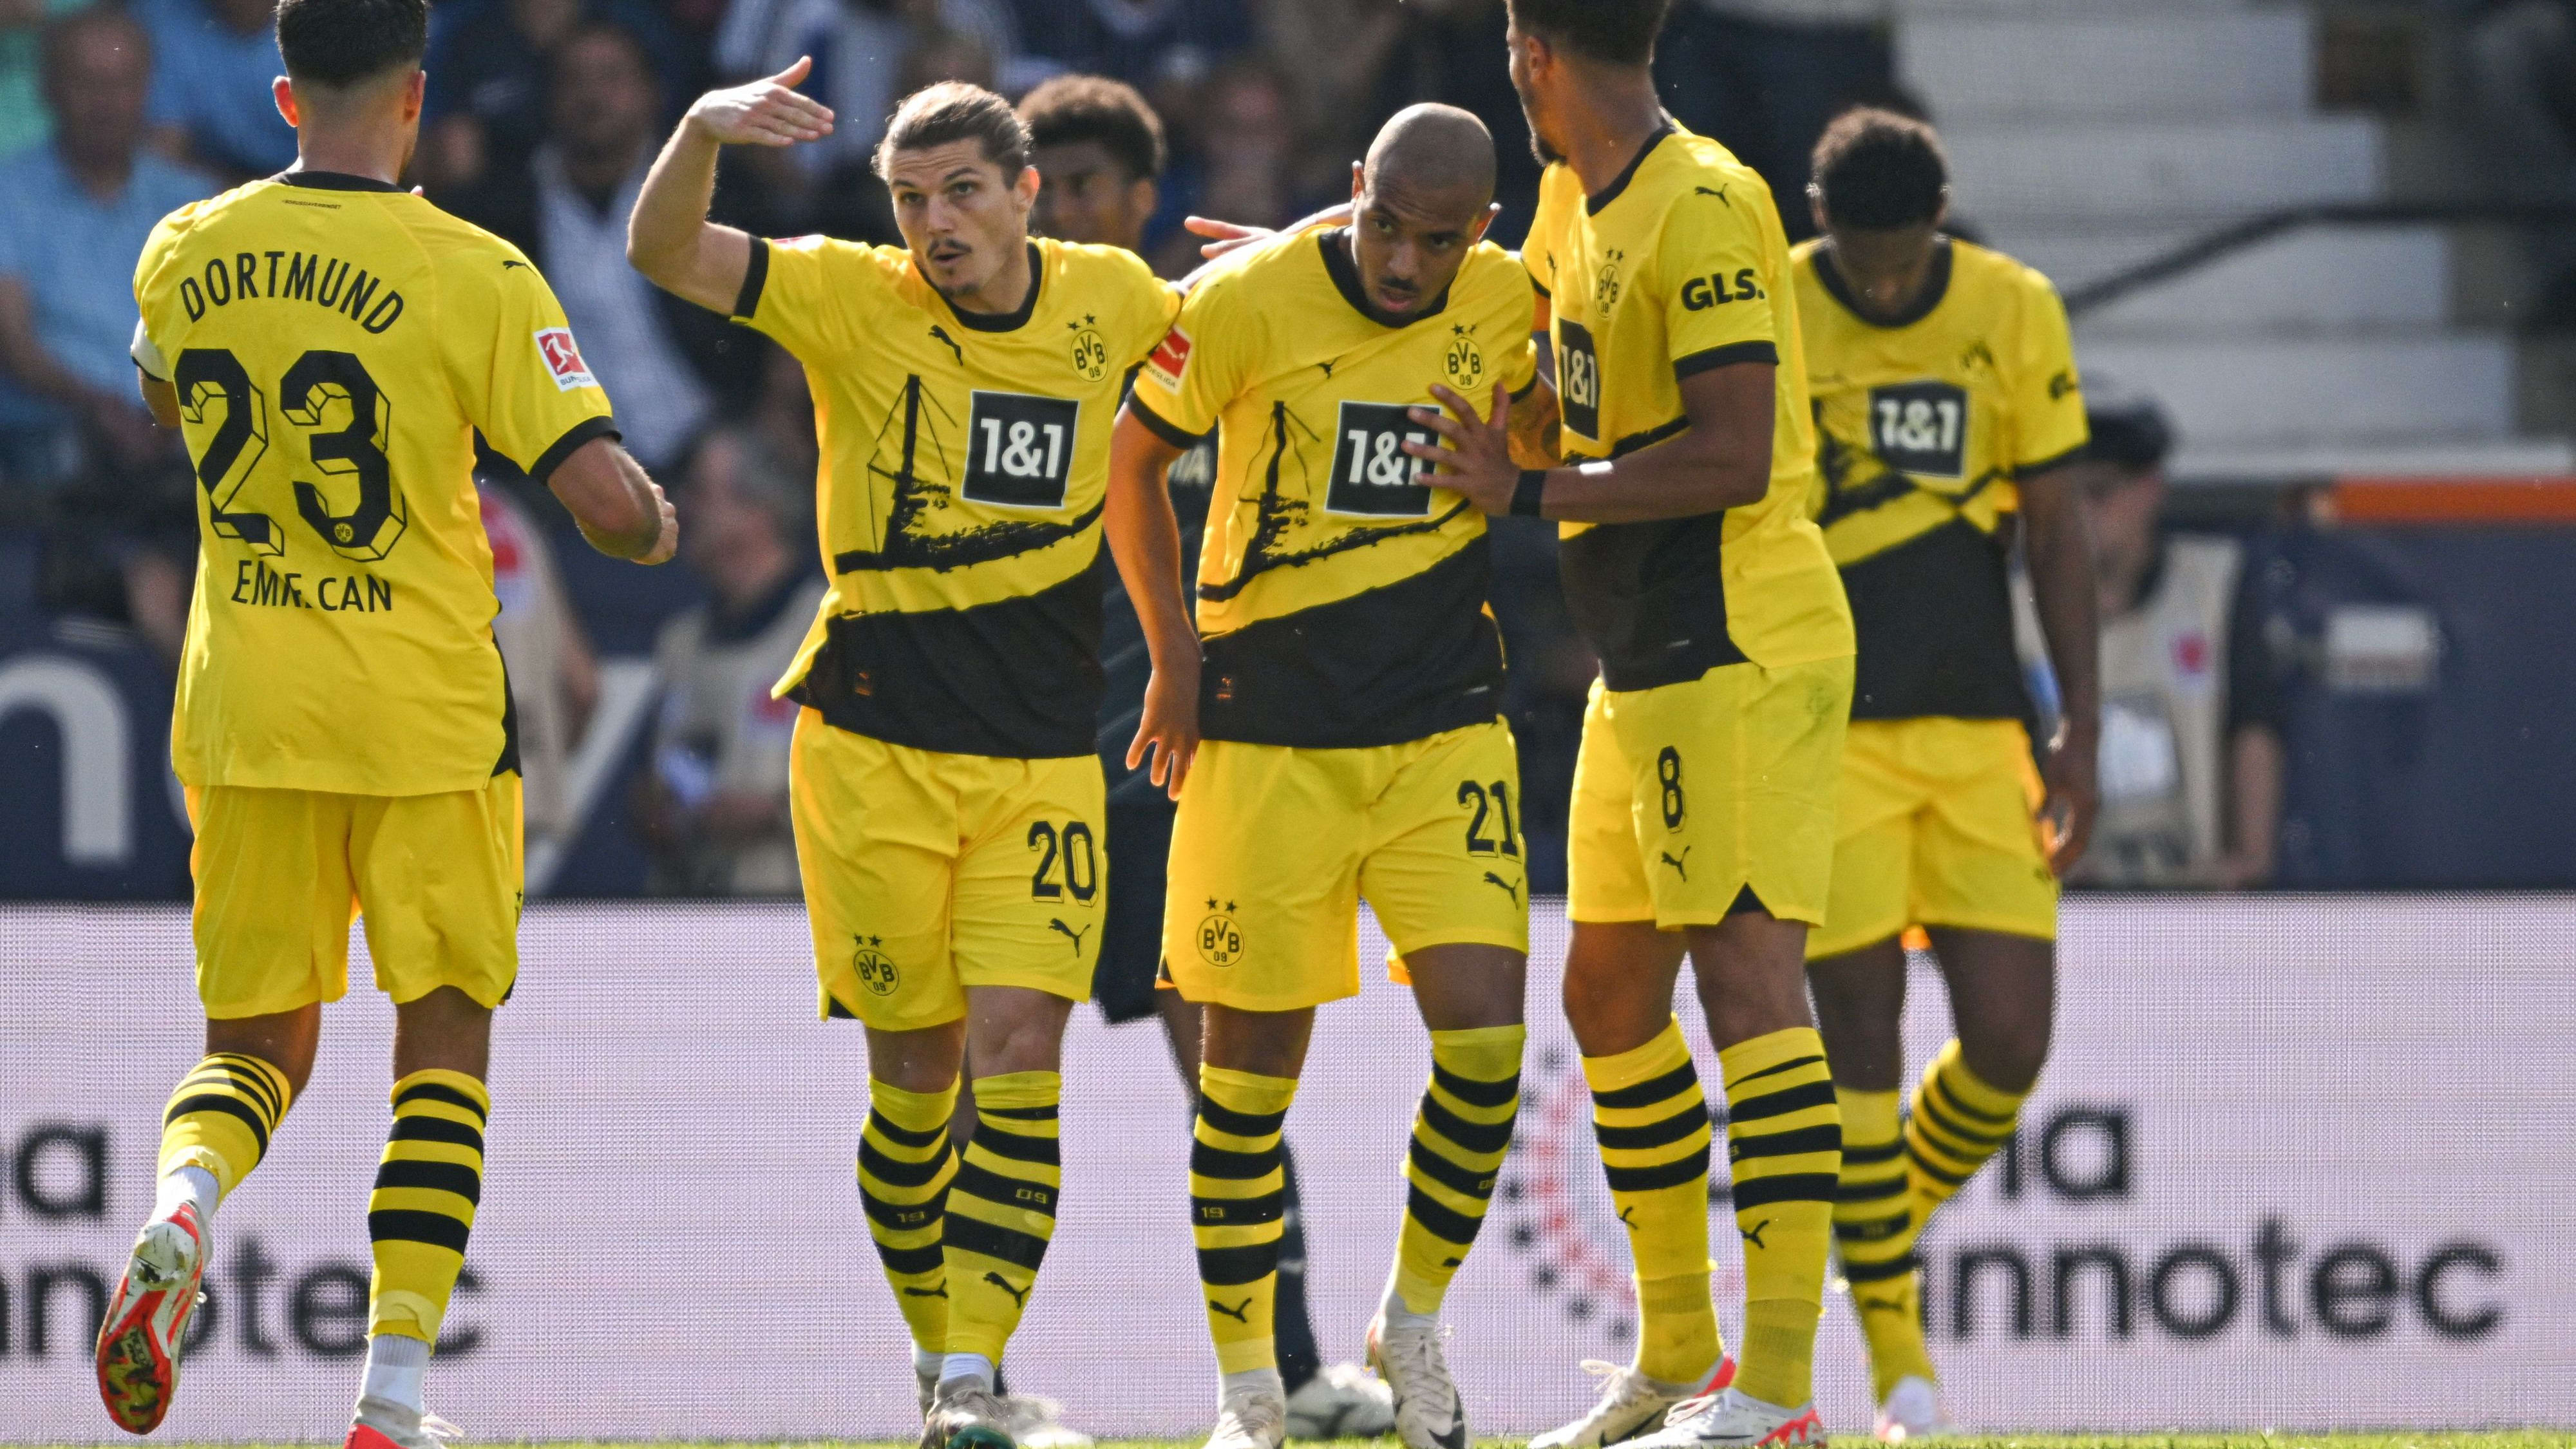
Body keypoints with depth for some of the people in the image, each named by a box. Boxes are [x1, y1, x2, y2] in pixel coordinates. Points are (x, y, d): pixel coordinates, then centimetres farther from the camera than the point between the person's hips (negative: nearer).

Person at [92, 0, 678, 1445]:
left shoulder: (184, 257, 1)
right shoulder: (476, 278, -12)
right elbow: (608, 499, -15)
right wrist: (657, 526, 7)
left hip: (243, 710, 3)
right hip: (428, 712, -3)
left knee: (257, 1041, 14)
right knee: (446, 1040, 9)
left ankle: (180, 1211, -20)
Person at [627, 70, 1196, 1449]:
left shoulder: (1114, 302, 2)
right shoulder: (852, 300, -6)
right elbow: (663, 251, -18)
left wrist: (1175, 655, 25)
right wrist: (701, 130, -37)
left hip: (1044, 754, 1)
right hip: (873, 746, -1)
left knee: (1020, 1049, -12)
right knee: (914, 1072, 4)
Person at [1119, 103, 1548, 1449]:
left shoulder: (1508, 308, -3)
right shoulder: (1247, 304, -12)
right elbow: (1131, 462, 3)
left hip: (1444, 730, 2)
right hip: (1269, 734, -2)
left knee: (1485, 1036, -9)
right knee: (1253, 1063, 2)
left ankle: (1415, 1321, 14)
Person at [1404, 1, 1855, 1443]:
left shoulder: (1703, 209, -16)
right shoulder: (1578, 201, 14)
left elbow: (1736, 457, -23)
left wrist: (1530, 489, -15)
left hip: (1739, 655, -10)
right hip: (1648, 667, 10)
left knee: (1749, 974, -13)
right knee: (1611, 995, 14)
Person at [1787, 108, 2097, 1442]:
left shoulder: (2015, 315, 3)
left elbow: (2054, 531, 7)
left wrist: (2080, 727, 3)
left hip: (1979, 729, 3)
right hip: (1822, 731, -3)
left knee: (2010, 1040, -4)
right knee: (1859, 1031, -6)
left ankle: (1893, 1222, 24)